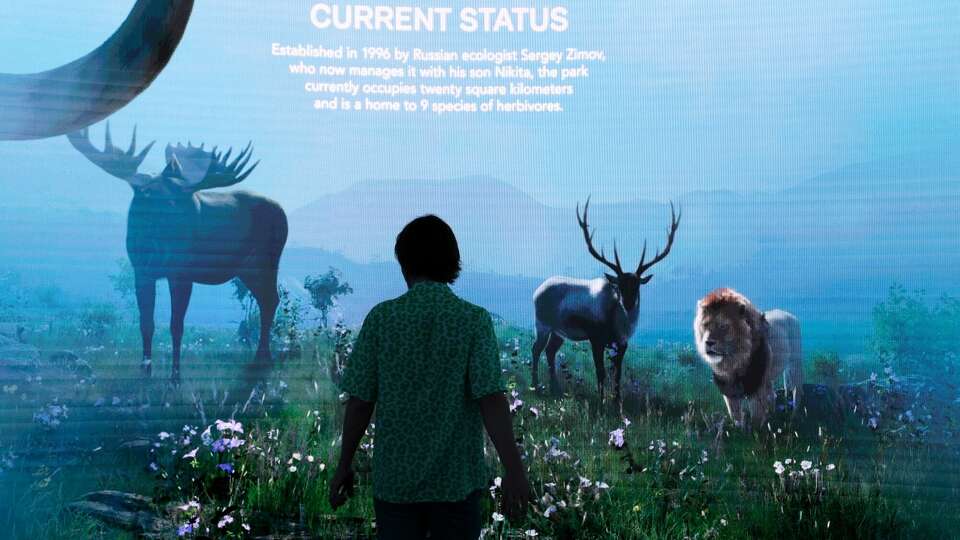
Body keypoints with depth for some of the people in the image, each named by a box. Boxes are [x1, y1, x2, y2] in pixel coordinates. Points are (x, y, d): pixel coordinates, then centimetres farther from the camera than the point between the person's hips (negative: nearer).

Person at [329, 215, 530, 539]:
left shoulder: (381, 318, -5)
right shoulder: (474, 320, -8)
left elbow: (360, 401, -3)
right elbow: (491, 399, -17)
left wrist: (344, 466, 7)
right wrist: (514, 470, -17)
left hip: (396, 476, 1)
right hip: (456, 477, -1)